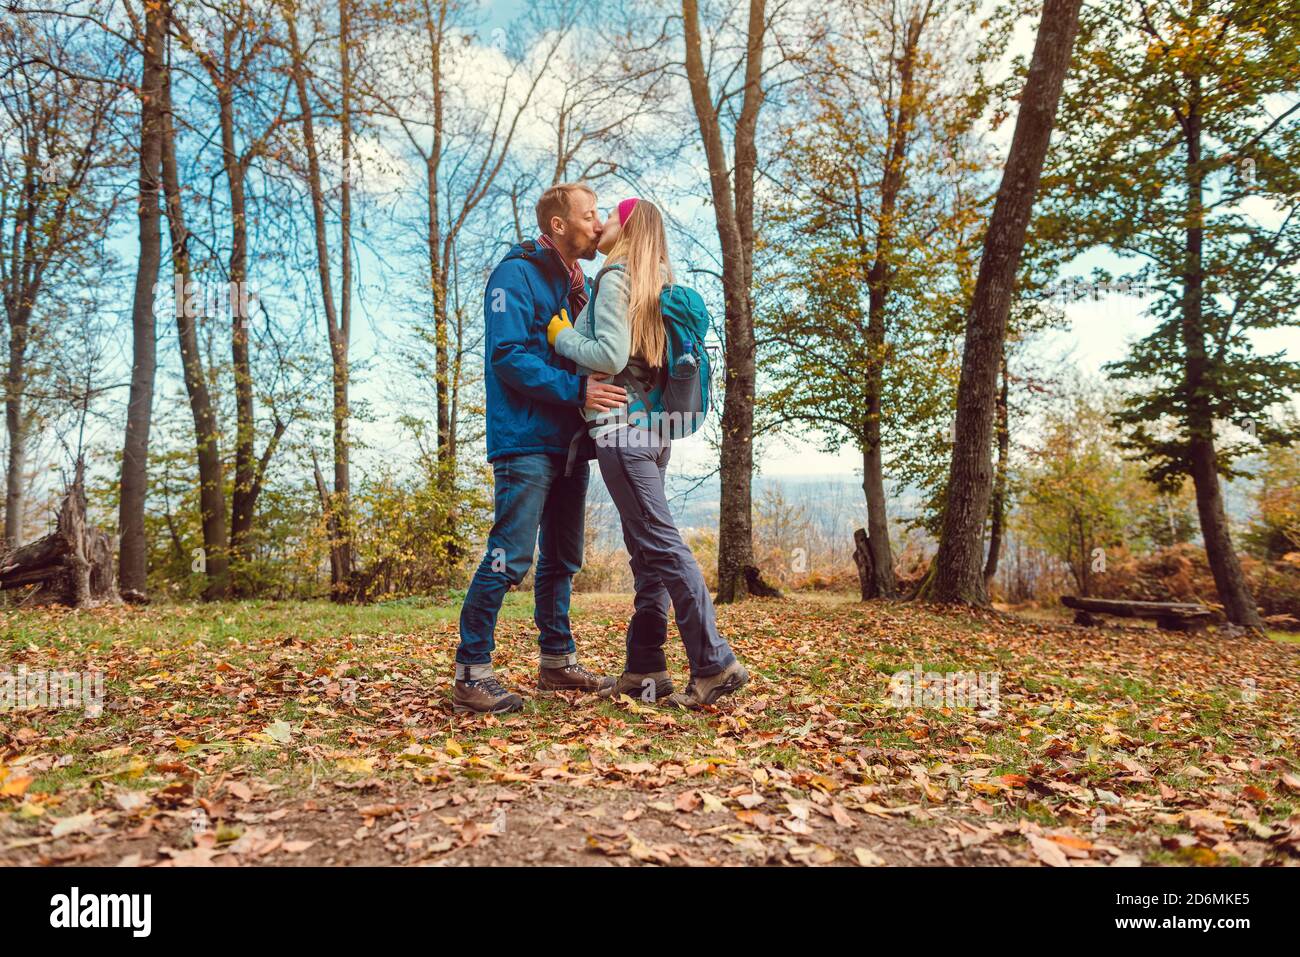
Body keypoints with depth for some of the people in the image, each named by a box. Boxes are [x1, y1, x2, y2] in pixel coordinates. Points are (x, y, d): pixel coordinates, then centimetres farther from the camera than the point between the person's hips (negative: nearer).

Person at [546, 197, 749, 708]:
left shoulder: (616, 277, -7)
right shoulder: (658, 282, 19)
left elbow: (611, 356, -18)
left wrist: (562, 336, -3)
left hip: (622, 426, -9)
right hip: (654, 427, 9)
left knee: (661, 544, -8)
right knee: (646, 547, 9)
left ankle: (714, 664, -5)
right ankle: (645, 667, 15)